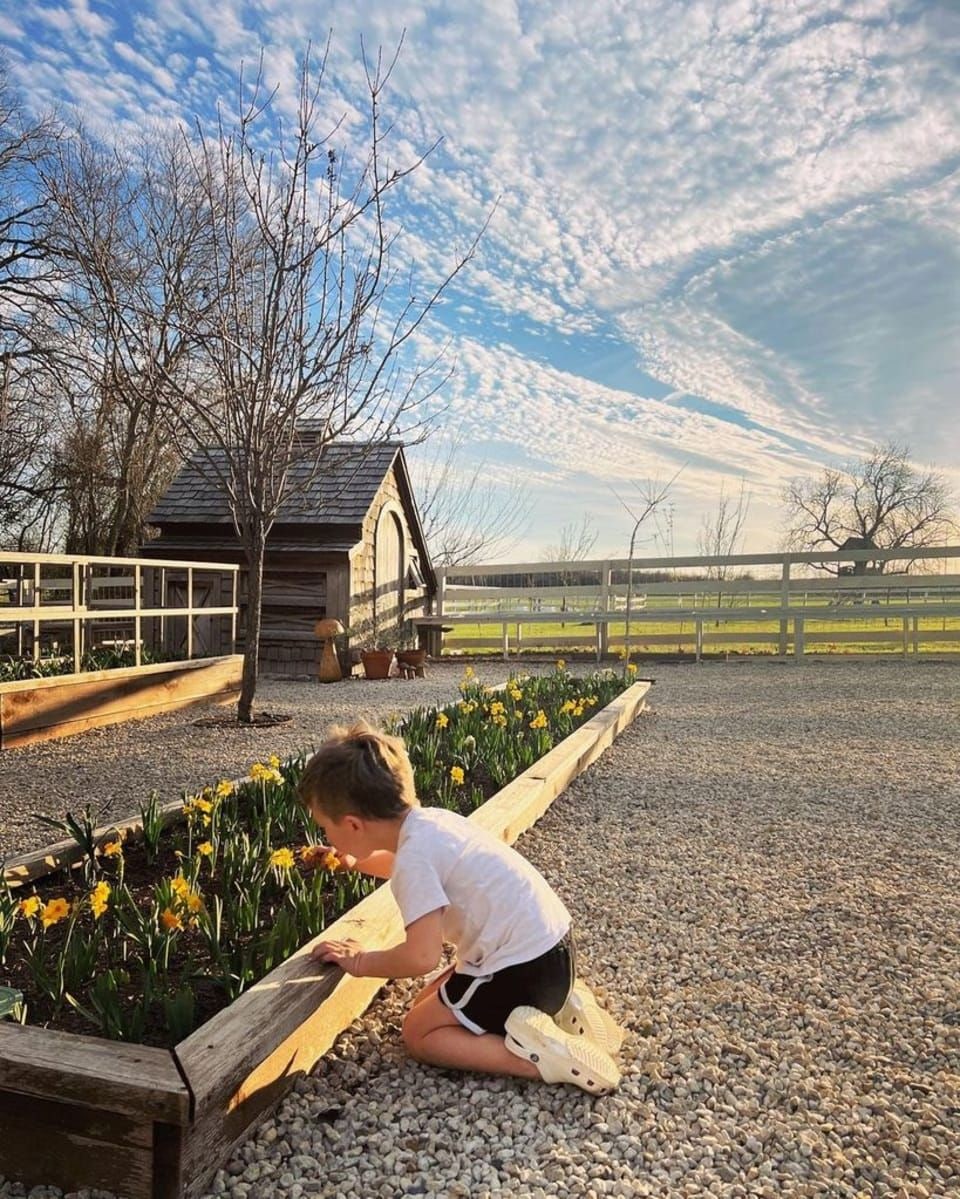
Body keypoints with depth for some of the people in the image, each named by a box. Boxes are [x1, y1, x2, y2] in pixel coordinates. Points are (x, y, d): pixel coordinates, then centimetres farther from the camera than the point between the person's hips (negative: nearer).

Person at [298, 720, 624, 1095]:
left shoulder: (414, 855, -21)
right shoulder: (431, 820, 6)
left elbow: (422, 957, -25)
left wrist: (361, 962, -7)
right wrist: (355, 862, 32)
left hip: (522, 969, -9)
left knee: (419, 1033, 8)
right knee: (431, 1003, 23)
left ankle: (537, 1056, -8)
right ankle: (557, 1005, 14)